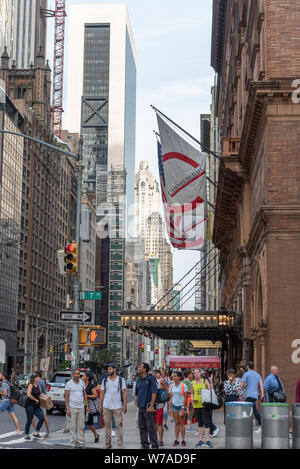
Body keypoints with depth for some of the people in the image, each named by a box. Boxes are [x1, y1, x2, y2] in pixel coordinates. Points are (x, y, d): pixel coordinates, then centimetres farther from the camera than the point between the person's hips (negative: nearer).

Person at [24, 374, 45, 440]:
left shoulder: (38, 386, 12)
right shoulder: (31, 385, -11)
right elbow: (28, 395, -22)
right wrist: (36, 400, -15)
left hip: (36, 405, 7)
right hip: (30, 405, -7)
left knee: (42, 418, -4)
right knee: (29, 420, -1)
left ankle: (36, 433, 7)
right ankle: (26, 435, 14)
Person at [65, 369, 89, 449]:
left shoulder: (82, 382, 9)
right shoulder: (69, 383, -3)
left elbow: (85, 394, 14)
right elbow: (67, 396, -5)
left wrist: (87, 406, 9)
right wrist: (67, 409, -11)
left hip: (81, 407, 3)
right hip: (72, 407, -3)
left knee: (81, 426, 2)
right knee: (73, 426, -1)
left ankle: (81, 443, 6)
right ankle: (73, 443, 4)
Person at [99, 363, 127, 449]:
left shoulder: (121, 380, 3)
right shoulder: (105, 380, 9)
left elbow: (124, 393, 1)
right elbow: (102, 393, 10)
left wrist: (125, 405, -5)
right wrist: (100, 405, 3)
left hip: (117, 406, -2)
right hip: (106, 406, 2)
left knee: (119, 425, -4)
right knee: (107, 425, 4)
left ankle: (120, 444, 0)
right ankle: (108, 443, 12)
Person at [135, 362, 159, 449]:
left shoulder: (150, 379, -9)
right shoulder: (138, 380, 13)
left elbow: (154, 393, -14)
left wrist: (151, 406, -18)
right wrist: (136, 402, 12)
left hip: (148, 407, -7)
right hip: (141, 406, 8)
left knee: (151, 427, -5)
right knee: (142, 427, 11)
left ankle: (154, 445, 0)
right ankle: (144, 445, 19)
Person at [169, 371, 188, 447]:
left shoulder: (183, 385, -7)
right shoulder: (172, 386, 8)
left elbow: (185, 397, -8)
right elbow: (171, 398, 11)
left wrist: (183, 408, -13)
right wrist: (169, 408, 5)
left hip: (181, 406, -4)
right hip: (174, 406, 4)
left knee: (182, 423, -2)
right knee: (176, 423, 6)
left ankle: (183, 440, 5)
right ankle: (176, 440, 10)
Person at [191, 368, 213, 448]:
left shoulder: (205, 381, 2)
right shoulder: (193, 383, 9)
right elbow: (192, 393, 16)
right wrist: (193, 399, -4)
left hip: (205, 404, -3)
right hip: (197, 405, 3)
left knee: (206, 422, -8)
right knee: (200, 423, 9)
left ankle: (208, 440, -6)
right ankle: (201, 440, 15)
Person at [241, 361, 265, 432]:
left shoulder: (246, 374, -1)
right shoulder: (257, 375, 17)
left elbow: (242, 385, -3)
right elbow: (261, 385, 7)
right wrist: (262, 394, 3)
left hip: (250, 395, -7)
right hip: (255, 395, 7)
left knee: (255, 410, -12)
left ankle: (260, 426, -20)